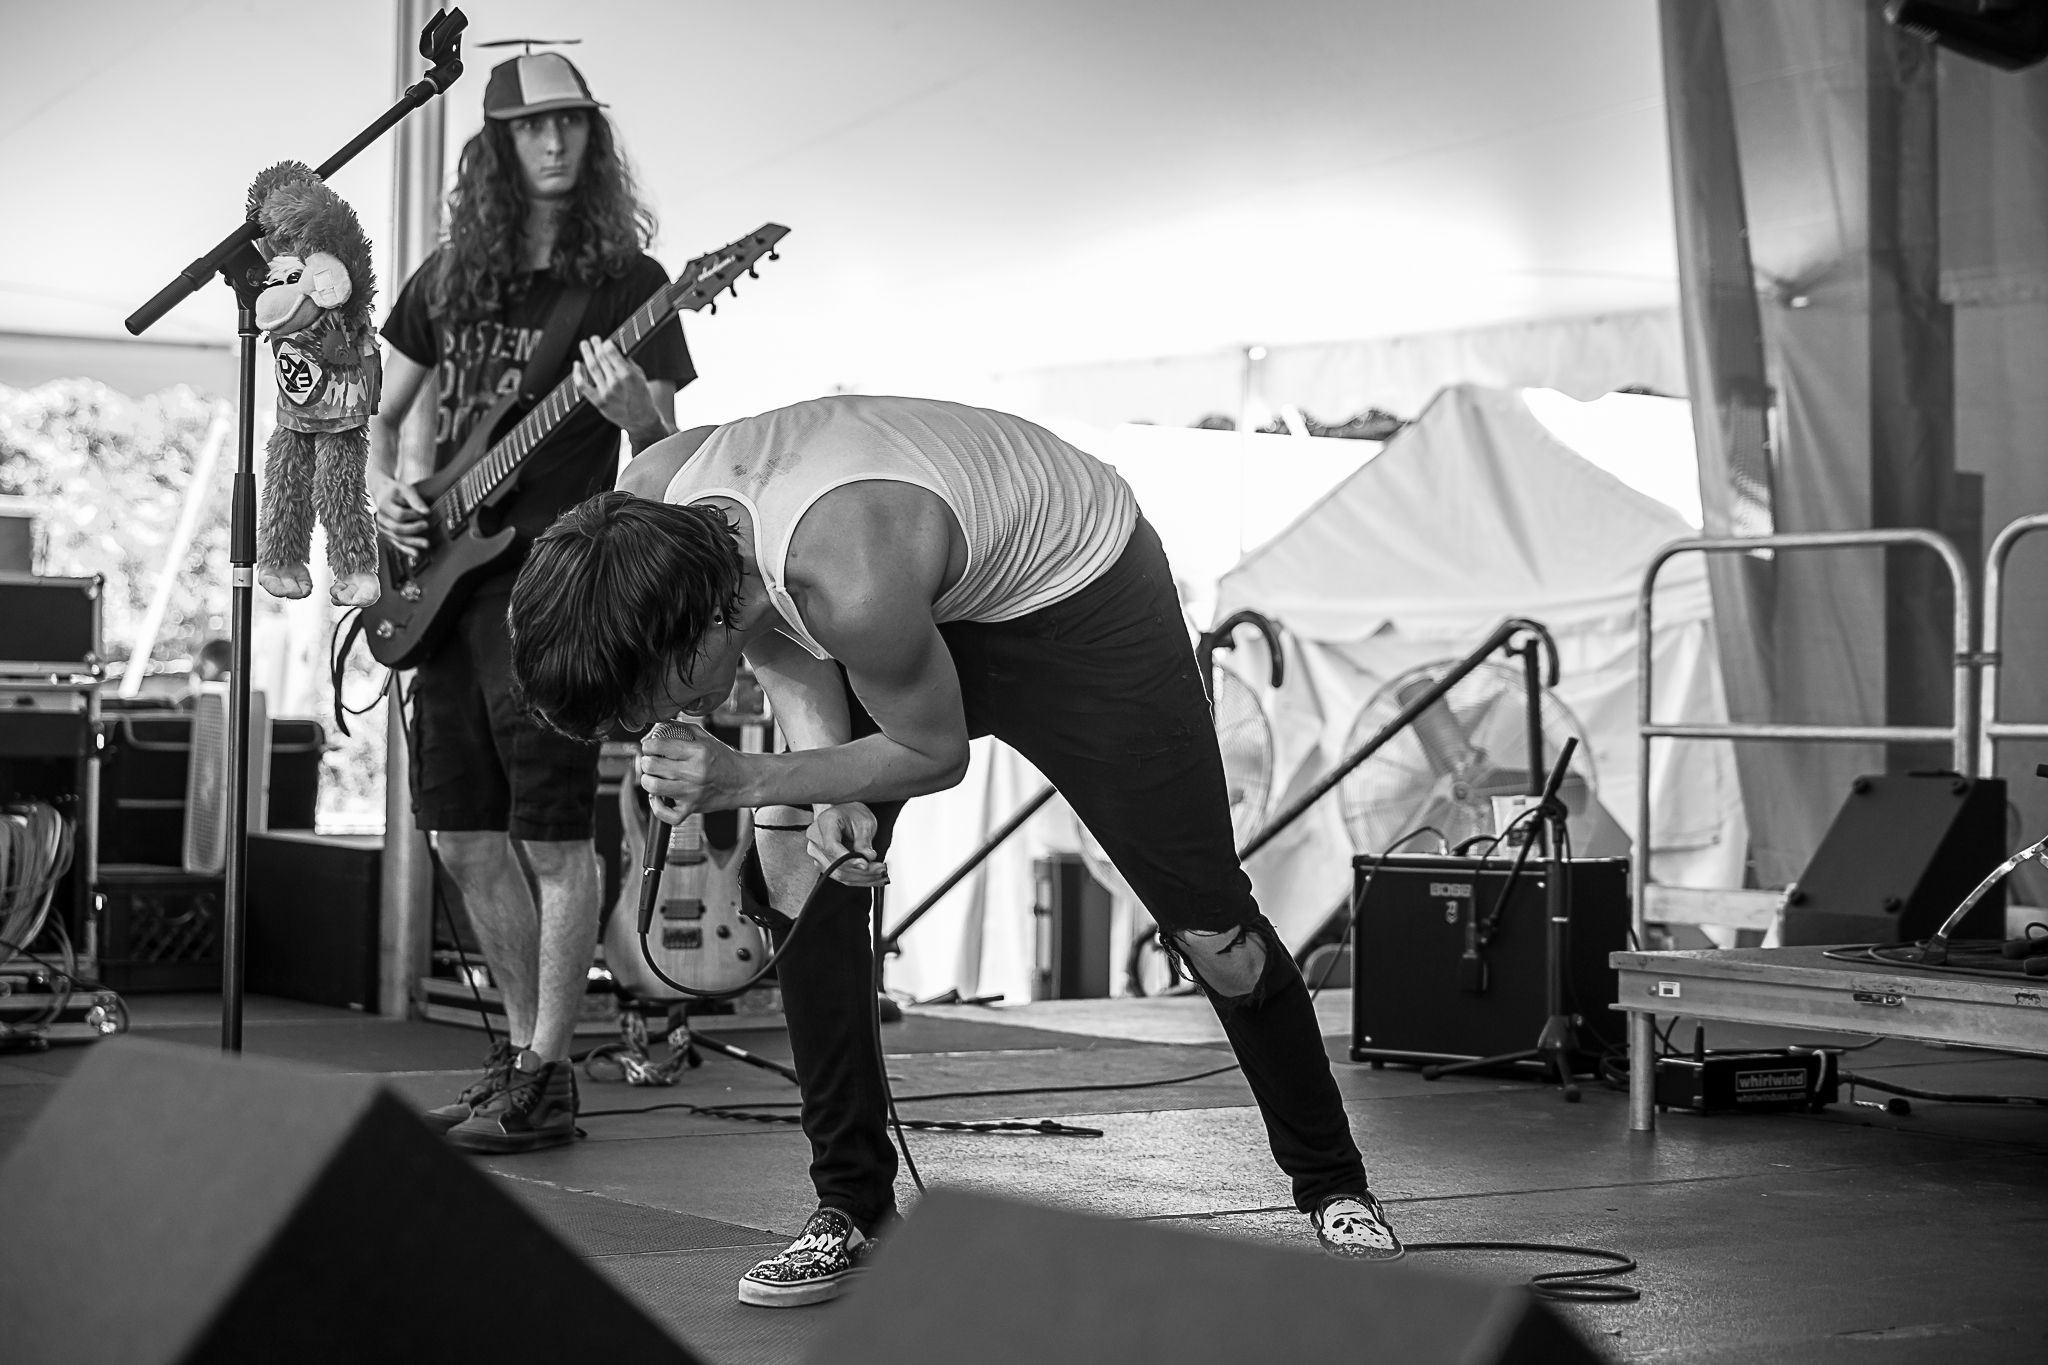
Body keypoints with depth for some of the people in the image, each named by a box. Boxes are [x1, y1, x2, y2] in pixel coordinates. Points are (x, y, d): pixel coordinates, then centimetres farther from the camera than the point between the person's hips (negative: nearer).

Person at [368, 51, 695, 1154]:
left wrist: (634, 410, -24)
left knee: (551, 835, -8)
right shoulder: (448, 278, 12)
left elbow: (668, 458, -3)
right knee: (461, 835, 8)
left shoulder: (626, 282, -1)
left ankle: (544, 1085, -2)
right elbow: (384, 411, 23)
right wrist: (382, 487, 4)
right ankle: (524, 1045, 22)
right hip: (448, 579, 6)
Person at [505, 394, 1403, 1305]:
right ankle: (853, 1206, 3)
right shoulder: (649, 500, -23)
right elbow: (781, 645, -5)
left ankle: (1332, 1187, 19)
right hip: (934, 600, 7)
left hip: (1079, 602, -7)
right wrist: (822, 784, -20)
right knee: (797, 869, -9)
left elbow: (935, 753, -24)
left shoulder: (854, 588, -44)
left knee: (1210, 930, -4)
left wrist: (748, 780, -28)